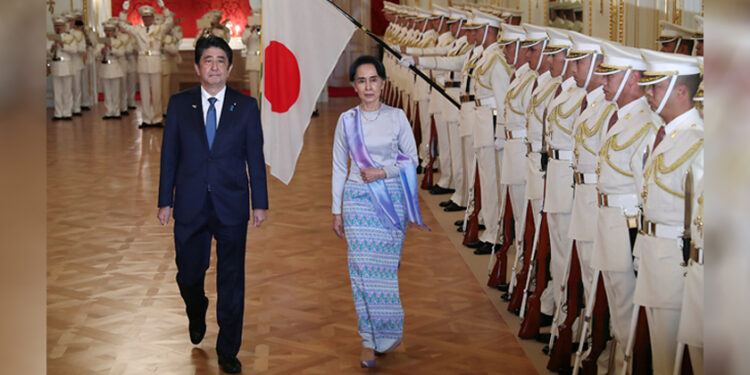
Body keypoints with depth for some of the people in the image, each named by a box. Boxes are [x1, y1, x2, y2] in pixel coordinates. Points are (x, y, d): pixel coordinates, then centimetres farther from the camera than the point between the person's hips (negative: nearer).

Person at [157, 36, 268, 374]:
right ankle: (197, 315, 44)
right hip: (190, 206, 1)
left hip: (231, 206, -1)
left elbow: (255, 156, 3)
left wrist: (260, 203, 2)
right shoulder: (179, 104, 3)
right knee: (188, 276, 10)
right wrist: (165, 201, 3)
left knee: (231, 281, 3)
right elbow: (169, 155, 5)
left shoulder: (246, 107, 1)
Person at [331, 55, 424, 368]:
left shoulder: (396, 117, 1)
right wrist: (336, 211, 5)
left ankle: (388, 332, 25)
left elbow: (412, 158, 5)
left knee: (386, 269, 4)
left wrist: (383, 172, -11)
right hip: (358, 199, 0)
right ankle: (369, 341, 4)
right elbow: (339, 167, 7)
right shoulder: (347, 120, 3)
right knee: (363, 269, -4)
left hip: (391, 199, 0)